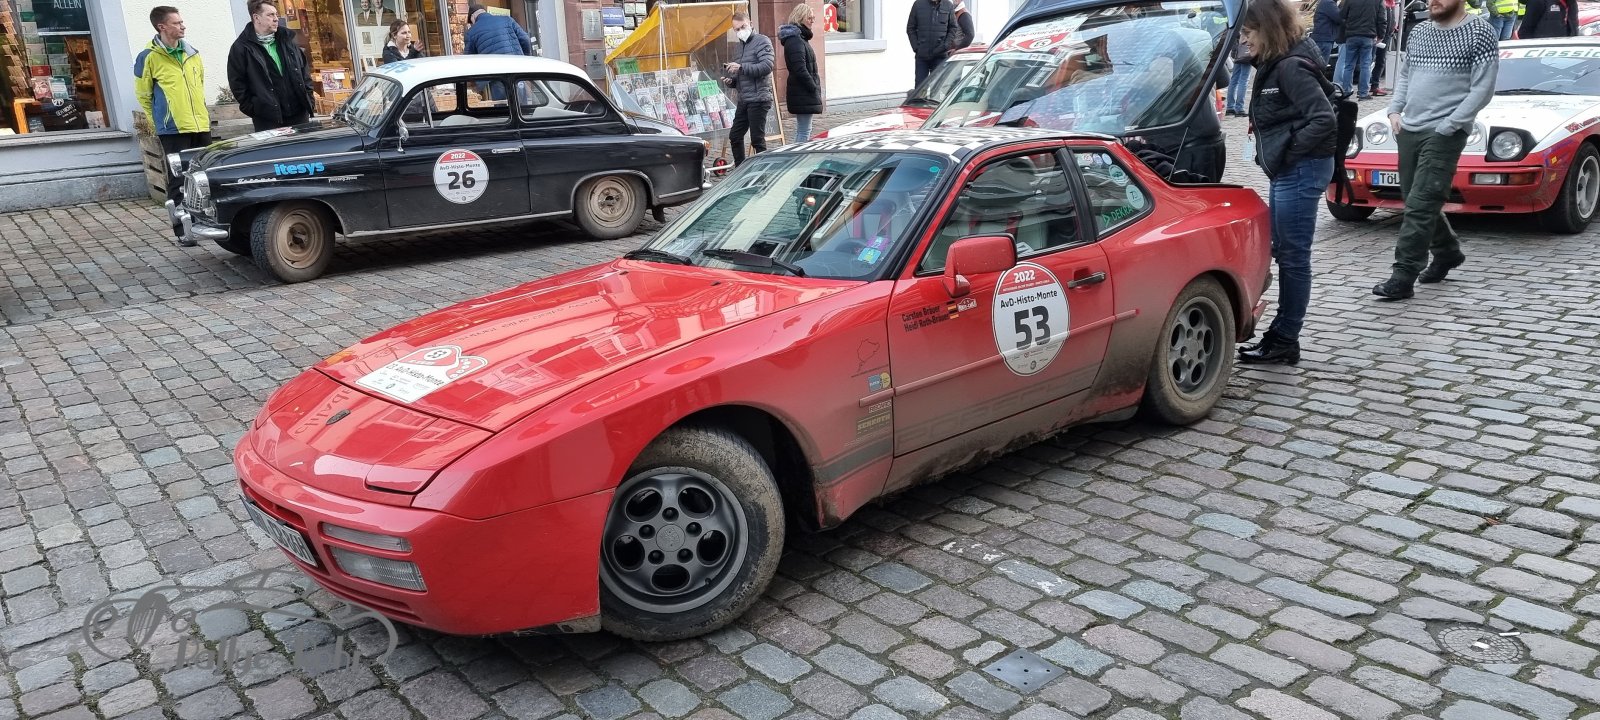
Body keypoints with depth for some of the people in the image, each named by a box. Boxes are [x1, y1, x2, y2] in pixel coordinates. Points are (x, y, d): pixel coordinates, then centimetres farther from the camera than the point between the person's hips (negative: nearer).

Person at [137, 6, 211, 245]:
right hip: (173, 130, -5)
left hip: (201, 126, 5)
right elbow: (143, 95, 2)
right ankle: (182, 231, 2)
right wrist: (161, 121, 8)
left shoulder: (192, 53, 10)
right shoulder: (148, 57, -6)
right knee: (179, 182, -2)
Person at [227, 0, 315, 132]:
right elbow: (237, 84, -3)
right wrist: (254, 110, -7)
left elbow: (304, 71, 16)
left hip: (299, 115, 5)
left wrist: (309, 100, 7)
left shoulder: (287, 40, 13)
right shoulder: (240, 48, -2)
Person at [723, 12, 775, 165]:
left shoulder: (762, 41, -5)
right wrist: (730, 81, 5)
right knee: (735, 136, 13)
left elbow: (767, 66, -20)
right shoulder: (739, 47, 20)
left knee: (757, 140, -5)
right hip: (743, 100, 9)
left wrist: (741, 67, -24)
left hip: (758, 99, -9)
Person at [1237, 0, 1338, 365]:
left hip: (1301, 170, -10)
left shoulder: (1293, 66, -17)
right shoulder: (1274, 64, 13)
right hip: (1287, 171, 10)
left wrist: (1289, 151, -15)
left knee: (1293, 256, -3)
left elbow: (1324, 119, -23)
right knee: (1282, 253, 14)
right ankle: (1281, 335, 22)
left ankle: (1284, 342, 5)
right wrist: (1274, 152, 6)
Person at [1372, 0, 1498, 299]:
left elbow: (1483, 89, -9)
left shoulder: (1480, 33, -5)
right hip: (1408, 130, 7)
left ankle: (1403, 277, -11)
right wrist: (1395, 110, 7)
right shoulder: (1419, 32, 14)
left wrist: (1447, 126, -15)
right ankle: (1447, 252, 35)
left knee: (1420, 206, -12)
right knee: (1418, 203, 14)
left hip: (1445, 134, -7)